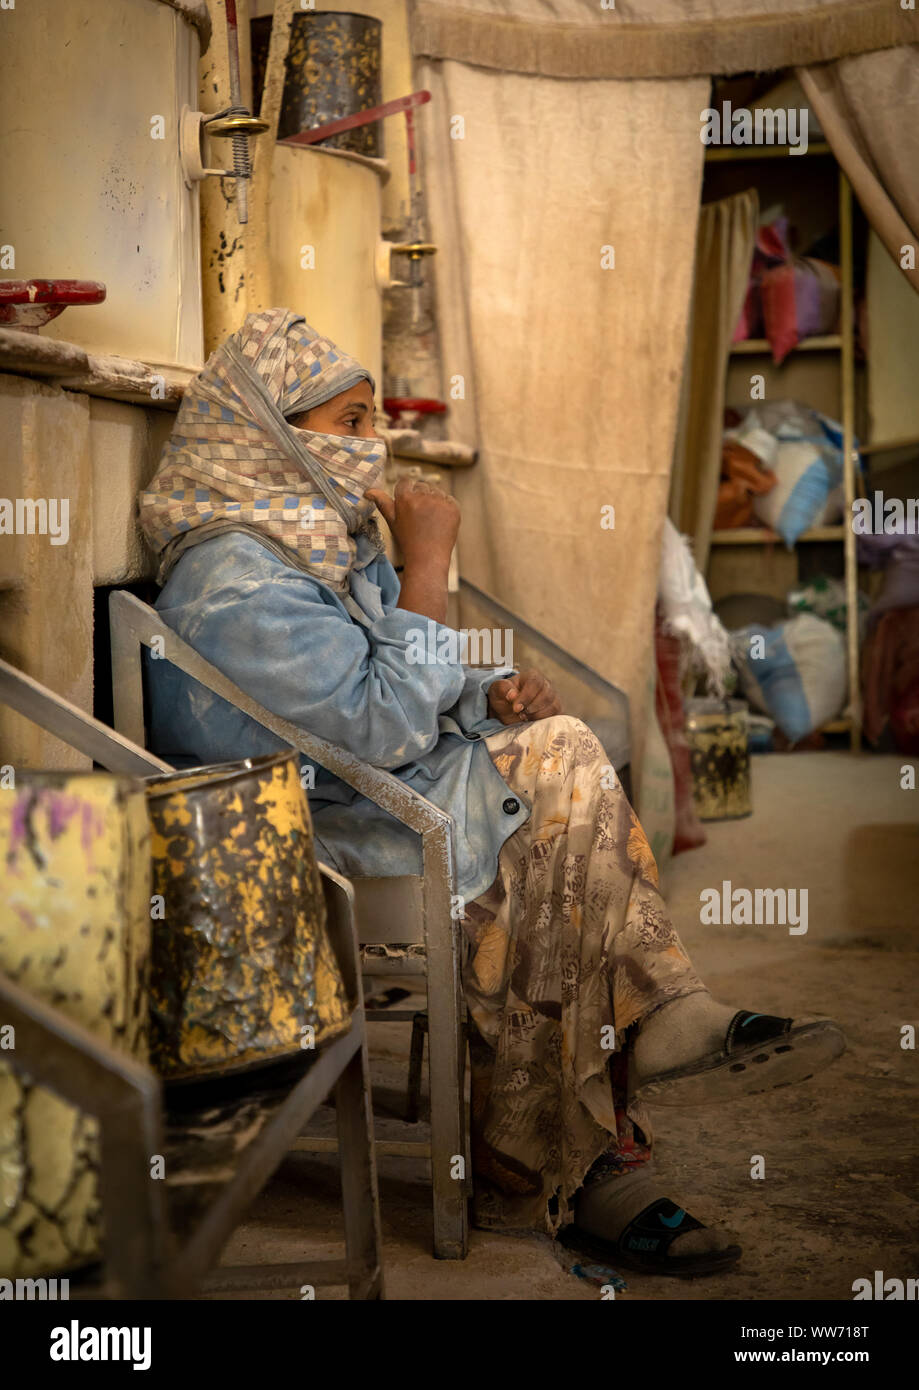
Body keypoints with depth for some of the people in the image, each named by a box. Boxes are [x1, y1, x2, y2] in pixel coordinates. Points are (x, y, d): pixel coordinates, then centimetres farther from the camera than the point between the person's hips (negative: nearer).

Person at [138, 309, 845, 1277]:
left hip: (377, 802, 9)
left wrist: (493, 693, -3)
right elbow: (387, 724, -25)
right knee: (560, 770, -19)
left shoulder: (324, 544, 14)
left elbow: (417, 693, 19)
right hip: (312, 857, -9)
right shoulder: (234, 582, -19)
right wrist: (427, 564, -19)